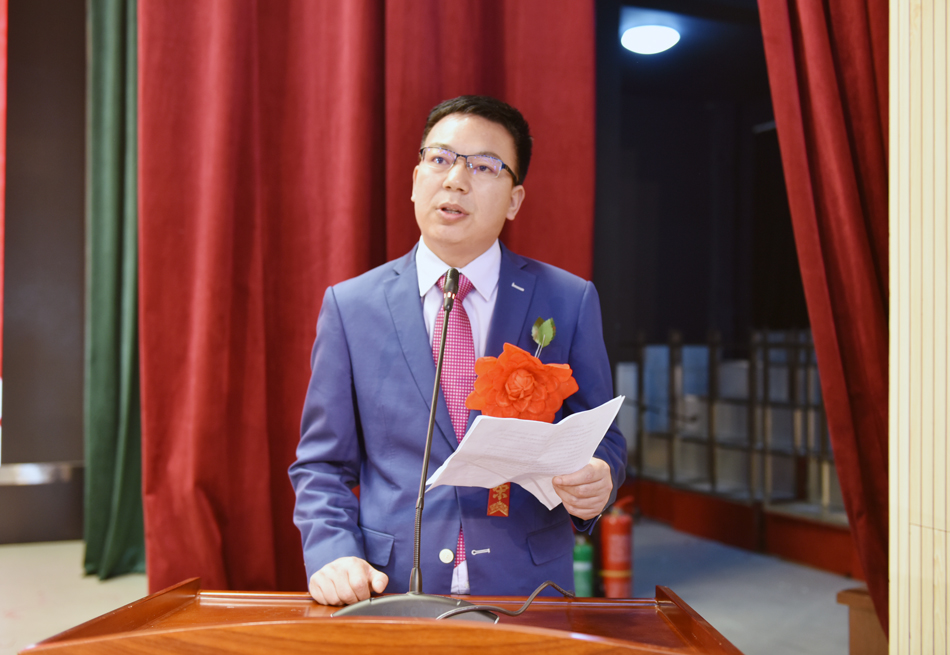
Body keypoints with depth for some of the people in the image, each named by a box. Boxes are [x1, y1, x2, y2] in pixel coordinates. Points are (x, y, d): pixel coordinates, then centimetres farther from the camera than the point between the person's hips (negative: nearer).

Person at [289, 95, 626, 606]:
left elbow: (602, 440, 13)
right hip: (391, 593, -2)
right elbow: (322, 464, 10)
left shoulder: (570, 302, 6)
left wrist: (595, 484, -9)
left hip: (527, 592, 2)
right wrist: (333, 554, -6)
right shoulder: (350, 306, 6)